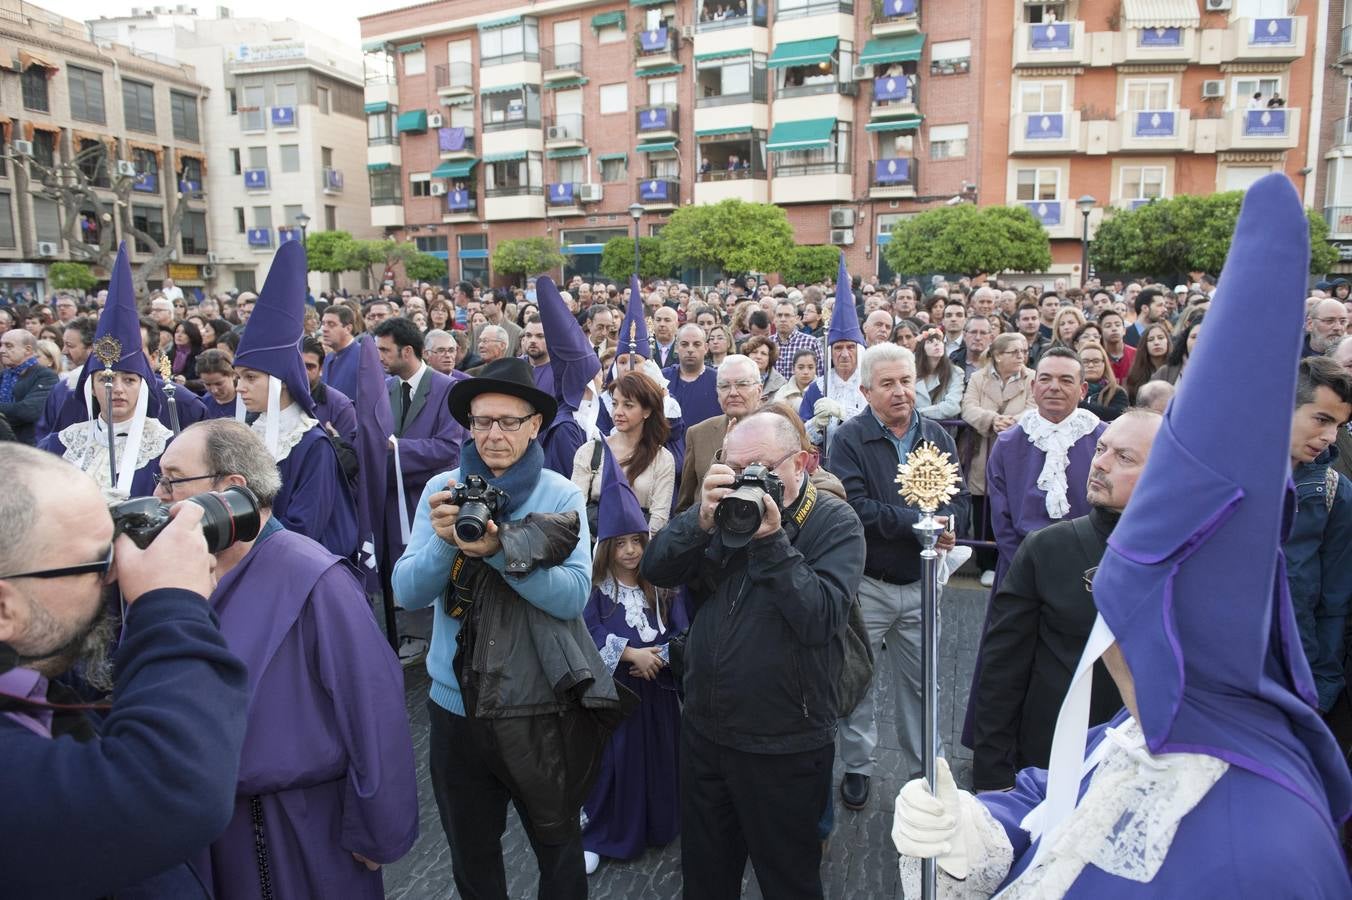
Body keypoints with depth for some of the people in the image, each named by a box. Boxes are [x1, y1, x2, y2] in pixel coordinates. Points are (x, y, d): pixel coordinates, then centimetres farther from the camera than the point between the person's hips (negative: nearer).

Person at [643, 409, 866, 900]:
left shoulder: (835, 522, -11)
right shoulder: (727, 505, 1)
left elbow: (821, 617, -25)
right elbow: (655, 569, -8)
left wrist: (772, 539, -29)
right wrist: (701, 519, -22)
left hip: (785, 745, -4)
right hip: (703, 730, 5)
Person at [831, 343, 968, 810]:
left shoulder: (936, 435, 4)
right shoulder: (850, 438, -10)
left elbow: (959, 498, 3)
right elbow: (853, 507, -22)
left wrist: (947, 527, -19)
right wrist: (918, 522, -22)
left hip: (920, 583, 4)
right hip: (866, 583, -3)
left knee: (919, 682, 16)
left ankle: (920, 768, 32)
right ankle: (857, 766, 29)